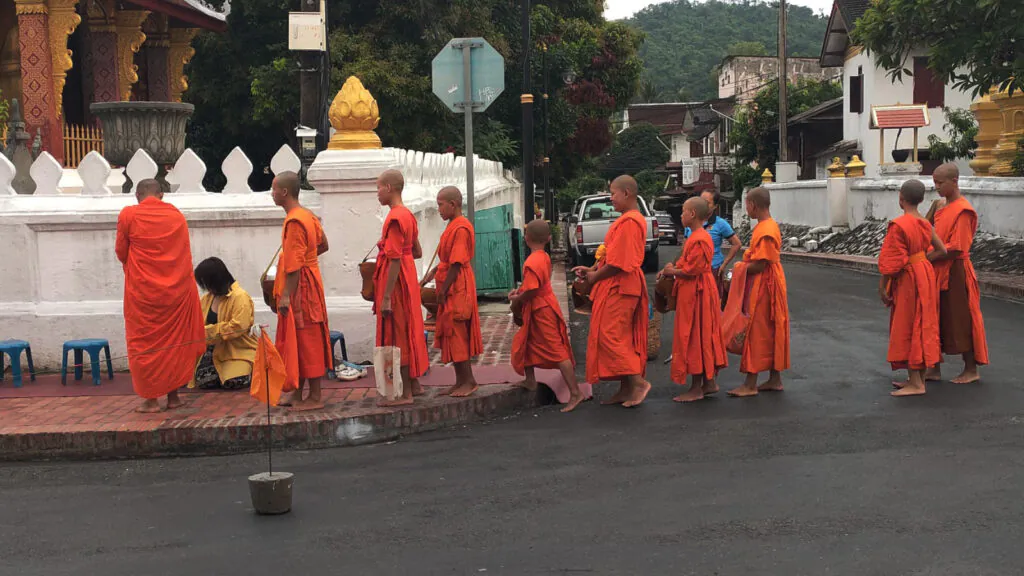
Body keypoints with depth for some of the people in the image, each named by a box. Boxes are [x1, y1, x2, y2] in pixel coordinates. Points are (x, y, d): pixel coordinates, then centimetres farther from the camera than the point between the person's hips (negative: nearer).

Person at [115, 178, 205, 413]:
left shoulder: (128, 215, -4)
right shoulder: (177, 216, 6)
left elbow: (121, 253, 4)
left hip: (143, 291, -3)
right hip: (177, 288, 3)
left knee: (145, 343, 6)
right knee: (175, 341, 12)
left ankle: (151, 398, 6)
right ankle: (173, 395, 16)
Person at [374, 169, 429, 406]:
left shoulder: (394, 218, -18)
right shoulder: (407, 215, 11)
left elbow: (394, 260, -23)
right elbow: (417, 252, 18)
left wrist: (386, 297, -23)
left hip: (396, 280, -10)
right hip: (408, 277, 10)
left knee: (396, 334, -4)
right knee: (407, 331, 16)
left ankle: (405, 393, 1)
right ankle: (415, 384, 25)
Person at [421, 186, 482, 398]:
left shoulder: (461, 228, -17)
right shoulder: (454, 226, 15)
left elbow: (457, 263, -20)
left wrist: (443, 289, -18)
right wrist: (432, 273, 12)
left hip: (457, 290, -10)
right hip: (451, 290, 10)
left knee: (457, 334, -6)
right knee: (452, 335, 12)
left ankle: (469, 381, 0)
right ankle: (461, 381, 17)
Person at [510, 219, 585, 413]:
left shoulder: (531, 262, -23)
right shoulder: (544, 257, 7)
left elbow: (531, 290, -27)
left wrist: (517, 300, -10)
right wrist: (519, 291, 9)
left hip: (541, 311, -10)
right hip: (545, 307, 10)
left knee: (557, 351, -9)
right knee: (525, 341, 24)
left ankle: (575, 393, -10)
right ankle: (530, 381, 35)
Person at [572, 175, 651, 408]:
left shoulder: (629, 221, -17)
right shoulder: (632, 219, 17)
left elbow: (618, 262, -21)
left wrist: (595, 277, -9)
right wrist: (591, 269, 11)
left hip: (619, 287, -10)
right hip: (623, 286, 10)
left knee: (610, 336, -9)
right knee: (622, 337, 11)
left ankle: (637, 381, -12)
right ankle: (626, 389, 14)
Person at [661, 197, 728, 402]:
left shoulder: (698, 240, -20)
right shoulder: (699, 235, 13)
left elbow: (692, 270, -22)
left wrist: (672, 272, -7)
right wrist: (674, 269, 7)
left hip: (695, 294, -10)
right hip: (698, 292, 10)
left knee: (694, 338, -5)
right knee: (703, 338, 14)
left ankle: (696, 388, 1)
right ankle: (709, 382, 20)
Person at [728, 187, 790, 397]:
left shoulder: (765, 231, -20)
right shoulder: (769, 225, 12)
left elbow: (759, 265, -22)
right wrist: (744, 266, 6)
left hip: (763, 287, -10)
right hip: (766, 286, 10)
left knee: (756, 333, -5)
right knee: (771, 333, 13)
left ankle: (750, 384, -1)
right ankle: (775, 380, 20)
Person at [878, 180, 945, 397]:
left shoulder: (898, 226, -19)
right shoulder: (926, 224, 4)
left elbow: (892, 261, -18)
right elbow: (942, 250, 10)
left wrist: (882, 287, -11)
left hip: (908, 280, -8)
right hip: (925, 275, 8)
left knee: (907, 330, -2)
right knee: (922, 326, 14)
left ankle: (916, 384, -1)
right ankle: (918, 378, 23)